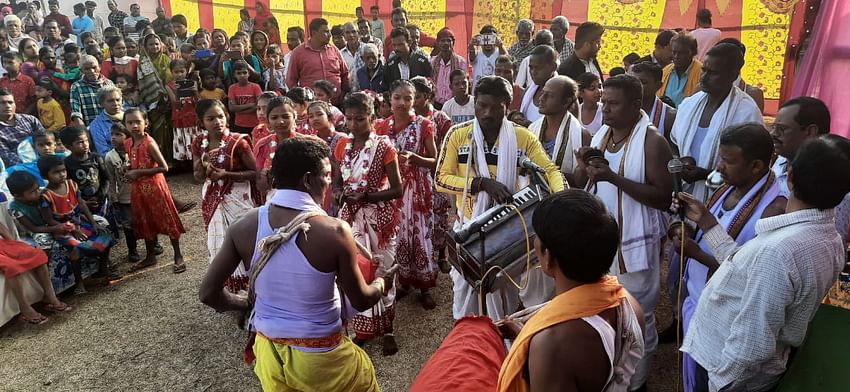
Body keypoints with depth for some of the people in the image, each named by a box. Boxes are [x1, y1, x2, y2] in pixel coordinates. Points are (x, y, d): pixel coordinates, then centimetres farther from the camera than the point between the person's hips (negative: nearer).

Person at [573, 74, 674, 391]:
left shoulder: (652, 141, -15)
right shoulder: (599, 134, 6)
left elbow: (664, 198, -19)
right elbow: (580, 187, 11)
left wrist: (614, 177, -27)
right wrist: (584, 168, -11)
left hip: (632, 245, -6)